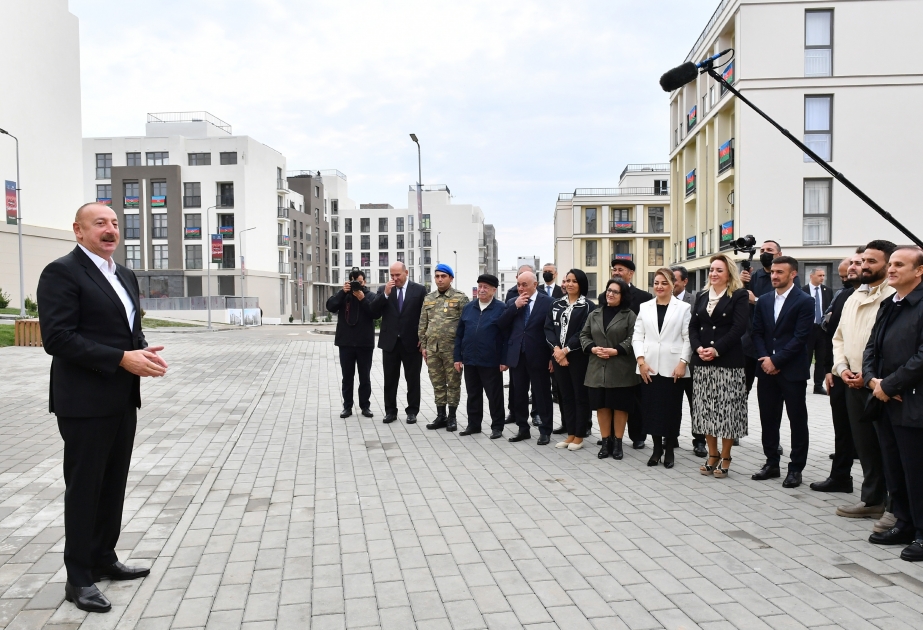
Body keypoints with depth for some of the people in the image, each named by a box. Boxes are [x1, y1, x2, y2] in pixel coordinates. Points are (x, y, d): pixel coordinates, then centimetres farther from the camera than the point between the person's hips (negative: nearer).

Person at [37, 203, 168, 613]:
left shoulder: (125, 276, 14)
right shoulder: (61, 272, -11)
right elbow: (57, 338, -19)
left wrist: (146, 352, -3)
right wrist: (122, 359, -23)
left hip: (123, 399, 8)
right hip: (85, 402, -8)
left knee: (113, 484, 16)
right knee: (84, 487, 3)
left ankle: (103, 559, 32)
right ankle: (78, 578, 16)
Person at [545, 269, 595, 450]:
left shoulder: (588, 306, -4)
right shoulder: (556, 305, 11)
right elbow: (548, 328, 5)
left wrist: (566, 350, -15)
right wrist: (556, 349, -11)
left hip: (578, 357, -5)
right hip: (559, 355, 5)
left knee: (580, 395, 3)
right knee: (566, 396, 11)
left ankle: (579, 436, 13)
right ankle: (570, 434, 20)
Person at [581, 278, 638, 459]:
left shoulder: (629, 315, -1)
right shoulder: (594, 314, 13)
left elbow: (633, 338, -8)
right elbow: (584, 335, 12)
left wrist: (616, 351, -18)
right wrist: (592, 348, -6)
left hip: (621, 370, -4)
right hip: (598, 369, 4)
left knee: (619, 406, 3)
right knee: (602, 406, 7)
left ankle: (617, 442, 14)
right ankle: (605, 442, 17)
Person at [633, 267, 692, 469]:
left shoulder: (683, 308, 2)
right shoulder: (645, 307, 10)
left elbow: (688, 338, -2)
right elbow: (637, 336, 7)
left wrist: (683, 363, -10)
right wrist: (641, 361, -4)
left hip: (672, 368, -2)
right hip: (649, 368, 3)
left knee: (671, 409, 4)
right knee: (651, 408, 6)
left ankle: (669, 450, 16)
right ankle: (656, 448, 18)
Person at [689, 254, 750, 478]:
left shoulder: (739, 296, -1)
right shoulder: (701, 297, 15)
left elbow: (739, 328, -11)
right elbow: (693, 327, 10)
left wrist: (716, 350, -18)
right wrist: (698, 348, -8)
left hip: (728, 362, -5)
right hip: (702, 362, 5)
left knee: (726, 410, -1)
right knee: (706, 409, 7)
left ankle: (725, 458, 9)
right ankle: (712, 455, 18)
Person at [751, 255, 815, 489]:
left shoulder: (804, 301, -6)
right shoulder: (764, 301, 11)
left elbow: (800, 337, -13)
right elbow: (757, 333, 9)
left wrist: (776, 360, -15)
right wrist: (765, 359, -6)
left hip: (792, 370, -5)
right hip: (767, 369, 5)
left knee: (797, 420, 4)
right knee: (768, 418, 10)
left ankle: (795, 468, 13)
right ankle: (771, 463, 21)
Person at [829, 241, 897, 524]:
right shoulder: (853, 299, 15)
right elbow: (839, 337, 20)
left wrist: (872, 375, -17)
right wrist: (842, 368, 4)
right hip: (853, 385, 7)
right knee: (865, 446, 15)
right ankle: (872, 500, 27)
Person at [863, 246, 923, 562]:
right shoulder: (888, 305, 14)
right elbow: (871, 347, 15)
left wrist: (888, 385, -14)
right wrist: (872, 379, -2)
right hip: (885, 402, 8)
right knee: (894, 469, 16)